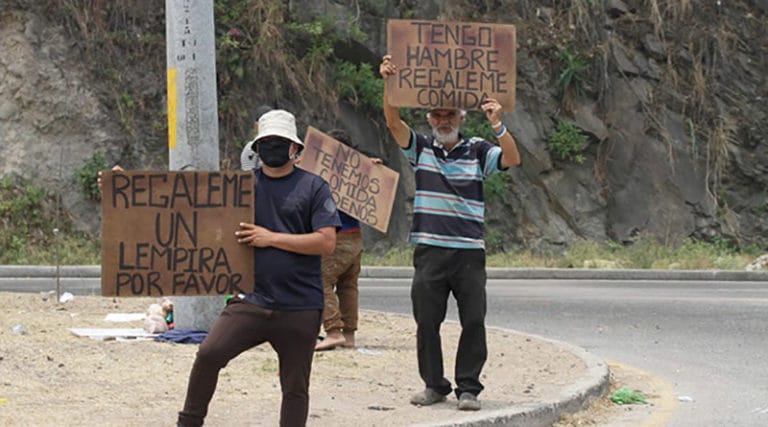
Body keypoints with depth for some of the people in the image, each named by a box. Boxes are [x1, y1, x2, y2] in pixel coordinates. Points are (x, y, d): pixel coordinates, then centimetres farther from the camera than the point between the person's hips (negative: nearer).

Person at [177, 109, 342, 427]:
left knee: (295, 388, 5)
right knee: (209, 354, -18)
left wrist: (272, 238, -11)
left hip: (300, 308, -1)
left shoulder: (313, 187, 2)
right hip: (252, 301, 1)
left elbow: (326, 243, -6)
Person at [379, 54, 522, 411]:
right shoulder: (421, 148, 8)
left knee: (473, 321, -3)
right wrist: (388, 84, -20)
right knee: (426, 321, 3)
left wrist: (497, 125, -24)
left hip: (469, 251, -1)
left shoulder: (478, 151, 5)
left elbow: (512, 159, -9)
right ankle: (434, 385, 15)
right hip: (429, 250, 1)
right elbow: (394, 122, -5)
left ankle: (468, 388, 5)